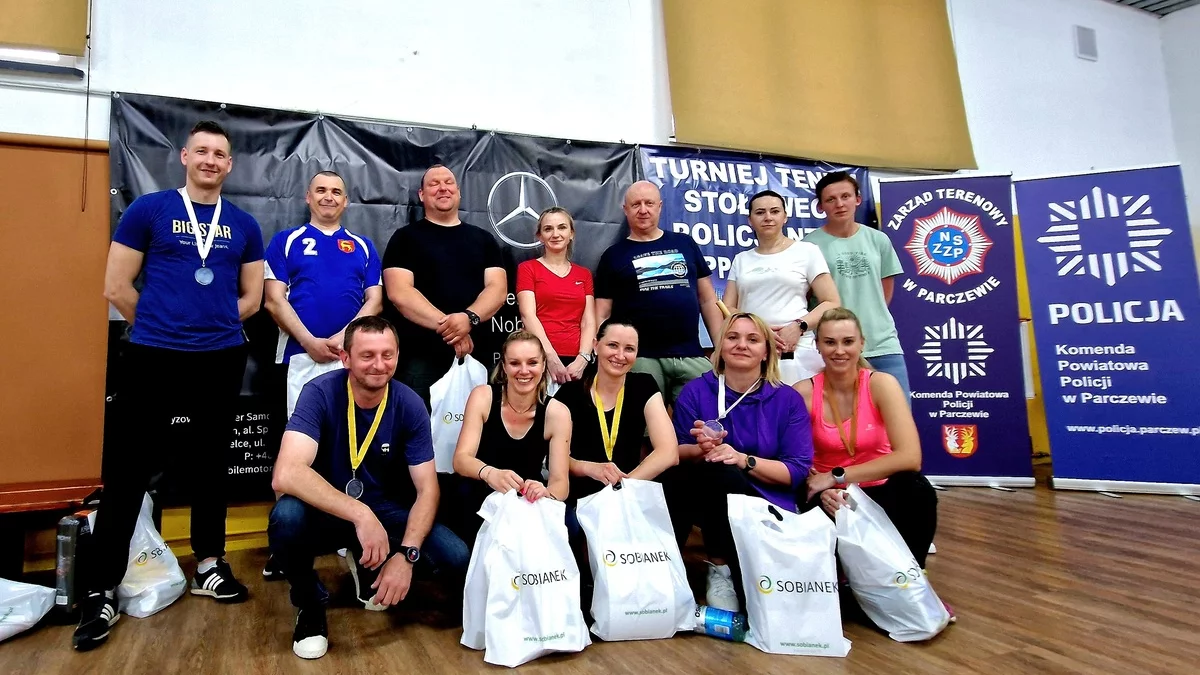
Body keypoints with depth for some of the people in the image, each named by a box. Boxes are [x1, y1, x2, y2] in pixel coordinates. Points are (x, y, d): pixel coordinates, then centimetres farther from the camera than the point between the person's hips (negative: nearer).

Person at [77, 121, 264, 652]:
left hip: (221, 361, 3)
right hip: (153, 360, -3)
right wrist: (162, 326, 5)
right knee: (128, 471, 0)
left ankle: (209, 567, 27)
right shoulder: (148, 210, -1)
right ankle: (102, 592, 11)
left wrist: (210, 325, 4)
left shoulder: (244, 225, 8)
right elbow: (116, 287, -1)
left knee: (210, 466, 13)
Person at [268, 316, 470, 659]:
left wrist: (406, 554, -27)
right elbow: (286, 474, -34)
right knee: (286, 515, -36)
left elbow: (427, 489, -12)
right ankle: (310, 606, -3)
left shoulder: (409, 405, -13)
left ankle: (370, 567, 14)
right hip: (326, 512, -2)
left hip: (384, 511, 3)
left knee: (457, 559, -19)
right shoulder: (320, 393, -20)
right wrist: (360, 515, -43)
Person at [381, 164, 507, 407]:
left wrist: (469, 317, -19)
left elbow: (498, 288, 2)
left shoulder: (483, 239, 14)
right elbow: (399, 293, -7)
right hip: (419, 356, -2)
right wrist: (446, 324, -20)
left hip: (474, 354, 3)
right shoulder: (406, 237, 6)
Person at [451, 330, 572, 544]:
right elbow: (461, 459, -16)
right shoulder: (482, 397, -8)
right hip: (480, 504, -1)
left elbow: (560, 481, -13)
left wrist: (546, 494, -39)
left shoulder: (557, 413, -8)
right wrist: (490, 473, -40)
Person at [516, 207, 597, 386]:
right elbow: (528, 315, -6)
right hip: (539, 358, -3)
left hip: (576, 362, 3)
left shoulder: (584, 274, 15)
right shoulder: (528, 268, 6)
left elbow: (589, 321, 6)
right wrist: (551, 358, -17)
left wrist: (582, 358, -11)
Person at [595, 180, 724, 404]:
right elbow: (602, 314, 6)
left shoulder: (685, 244, 14)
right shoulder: (613, 255, 9)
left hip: (692, 356, 2)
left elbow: (708, 300, 13)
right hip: (641, 358, -2)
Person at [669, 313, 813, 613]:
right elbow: (675, 453, 0)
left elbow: (798, 470, -5)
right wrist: (700, 449, -23)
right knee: (719, 473, -34)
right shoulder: (695, 391, 3)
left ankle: (721, 567, -7)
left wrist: (743, 459, -19)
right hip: (712, 501, 1)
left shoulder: (788, 399, 2)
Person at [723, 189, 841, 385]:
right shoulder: (741, 259, 16)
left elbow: (832, 303, 2)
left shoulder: (807, 251, 6)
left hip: (794, 351, -2)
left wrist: (799, 326, -15)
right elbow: (728, 308, 9)